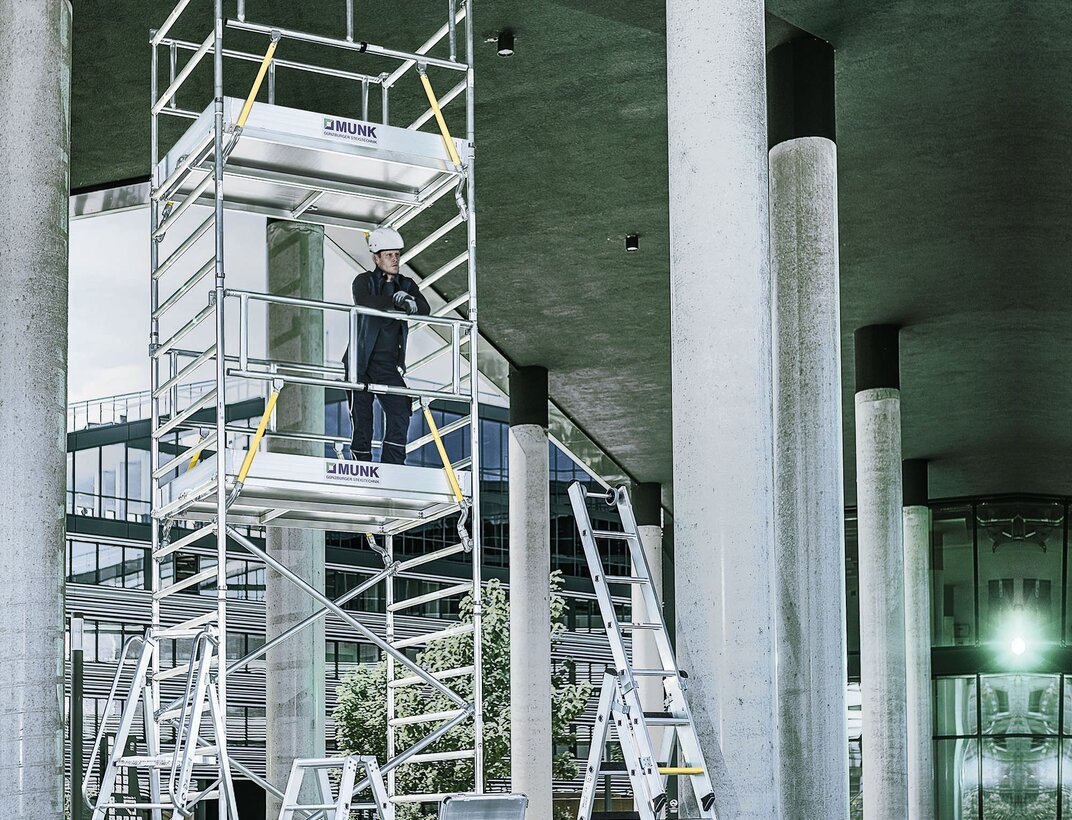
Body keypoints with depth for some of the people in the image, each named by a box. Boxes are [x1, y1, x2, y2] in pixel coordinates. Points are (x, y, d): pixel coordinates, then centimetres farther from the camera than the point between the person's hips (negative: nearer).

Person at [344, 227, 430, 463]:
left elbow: (425, 309, -4)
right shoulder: (364, 281, 1)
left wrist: (411, 304, -26)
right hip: (362, 362, -3)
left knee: (400, 414, -12)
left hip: (389, 364, 3)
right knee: (362, 420, -2)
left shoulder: (406, 285, 12)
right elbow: (363, 301, -21)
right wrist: (394, 300, -34)